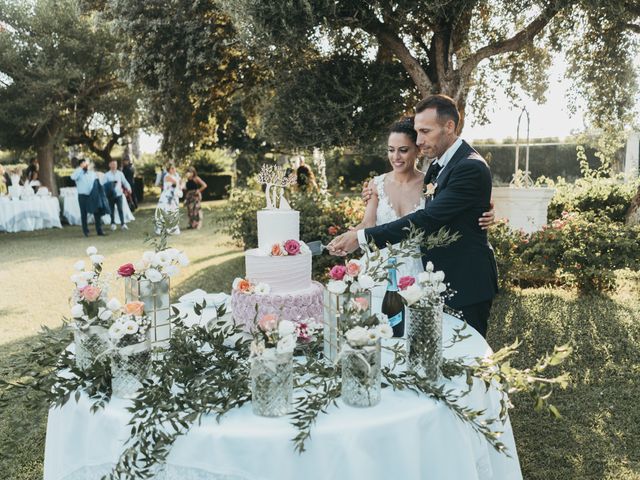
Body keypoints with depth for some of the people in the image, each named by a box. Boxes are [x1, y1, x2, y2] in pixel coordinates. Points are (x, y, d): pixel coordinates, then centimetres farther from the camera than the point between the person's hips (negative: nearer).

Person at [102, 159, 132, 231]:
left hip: (119, 194, 1)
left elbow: (124, 181, 7)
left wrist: (128, 188, -9)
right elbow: (104, 185, -1)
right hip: (110, 195, 0)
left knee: (120, 209, -4)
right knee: (112, 210, 8)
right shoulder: (106, 175, 0)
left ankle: (123, 224, -3)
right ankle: (113, 224, 20)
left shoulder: (120, 173, 6)